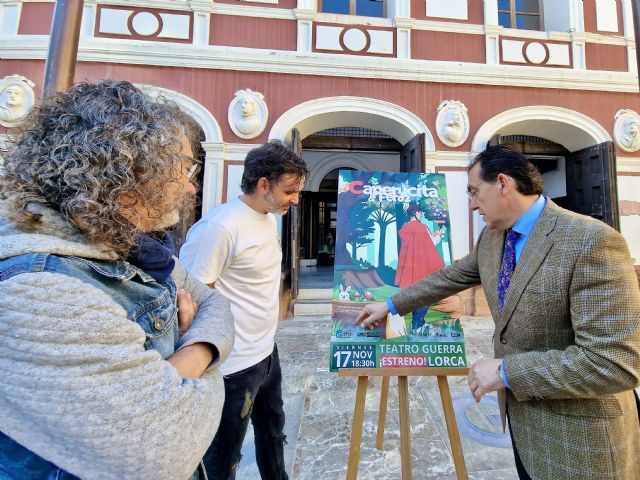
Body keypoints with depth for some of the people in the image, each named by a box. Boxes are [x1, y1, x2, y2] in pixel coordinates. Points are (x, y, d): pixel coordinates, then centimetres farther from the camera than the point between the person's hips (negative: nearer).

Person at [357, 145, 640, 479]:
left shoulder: (592, 242, -26)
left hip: (576, 430, -6)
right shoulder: (491, 237, -1)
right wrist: (392, 305, 10)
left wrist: (505, 371, -25)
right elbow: (452, 276, 9)